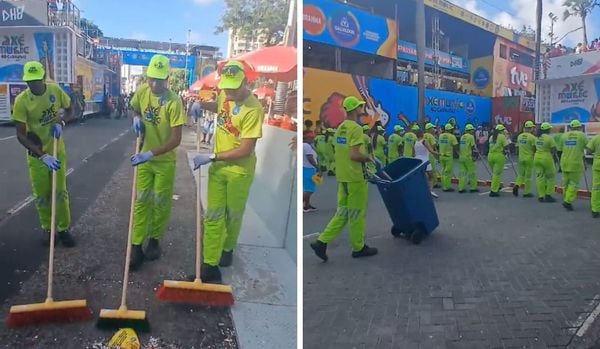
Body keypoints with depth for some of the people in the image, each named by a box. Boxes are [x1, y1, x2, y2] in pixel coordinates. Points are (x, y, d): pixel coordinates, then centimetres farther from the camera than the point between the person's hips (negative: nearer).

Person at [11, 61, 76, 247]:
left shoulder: (55, 90, -11)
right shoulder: (21, 100, -19)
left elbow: (70, 111, 7)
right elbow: (21, 135, -18)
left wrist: (61, 122, -16)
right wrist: (42, 156, -28)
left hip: (57, 150, 2)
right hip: (37, 154, -1)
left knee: (60, 192, 7)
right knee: (41, 194, 7)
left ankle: (64, 229, 20)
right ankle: (47, 229, 25)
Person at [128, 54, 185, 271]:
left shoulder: (174, 102, -23)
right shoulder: (142, 91, -7)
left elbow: (176, 139, -24)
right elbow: (134, 108, 16)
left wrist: (151, 153, -32)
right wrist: (136, 119, -8)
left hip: (165, 161, -4)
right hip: (145, 158, 4)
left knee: (161, 203, 9)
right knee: (141, 201, 5)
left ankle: (154, 240, 29)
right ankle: (137, 246, 11)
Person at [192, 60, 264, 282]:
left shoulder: (253, 109, -25)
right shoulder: (225, 94, -3)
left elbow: (245, 150, -26)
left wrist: (211, 157, -22)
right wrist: (203, 105, 4)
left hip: (240, 170, -5)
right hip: (218, 166, 6)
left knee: (233, 214, 14)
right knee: (213, 215, 4)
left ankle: (228, 249, 40)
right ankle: (210, 265, 11)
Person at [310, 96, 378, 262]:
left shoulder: (340, 128, 12)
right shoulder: (356, 128, -16)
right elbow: (354, 155, -24)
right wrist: (368, 158, -6)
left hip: (342, 176, 9)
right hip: (355, 177, -9)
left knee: (343, 212, 13)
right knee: (357, 214, 5)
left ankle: (322, 242, 7)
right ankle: (358, 248, 18)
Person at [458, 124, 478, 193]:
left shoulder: (462, 137, 12)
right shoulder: (471, 136, -9)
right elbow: (473, 147, -12)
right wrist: (474, 156, -9)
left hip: (461, 157, 7)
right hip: (469, 157, -7)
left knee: (462, 172, 7)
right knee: (472, 173, 4)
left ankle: (461, 188, 5)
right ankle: (473, 188, 10)